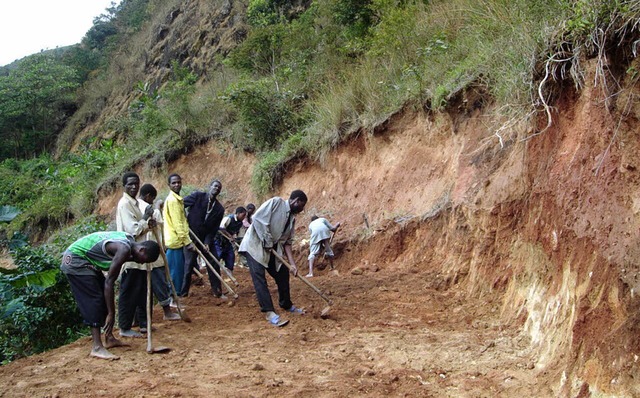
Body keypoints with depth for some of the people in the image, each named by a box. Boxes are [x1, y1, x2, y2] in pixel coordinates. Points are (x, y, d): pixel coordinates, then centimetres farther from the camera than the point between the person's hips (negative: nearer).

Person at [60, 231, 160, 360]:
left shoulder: (129, 240, 1)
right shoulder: (124, 249, -26)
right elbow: (109, 282, -26)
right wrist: (111, 314, -23)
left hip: (86, 261, 10)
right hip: (75, 261, -10)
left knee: (105, 298, 11)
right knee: (94, 300, -13)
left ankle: (109, 338, 17)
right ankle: (97, 347, -14)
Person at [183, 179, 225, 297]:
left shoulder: (219, 209, 1)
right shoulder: (197, 196, -8)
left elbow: (213, 229, -2)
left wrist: (207, 243, -14)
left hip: (206, 239, 4)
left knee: (214, 264, 5)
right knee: (189, 264, -1)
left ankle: (217, 291, 17)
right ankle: (183, 292, 9)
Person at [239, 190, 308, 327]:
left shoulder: (292, 218, 9)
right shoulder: (276, 202, -14)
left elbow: (287, 242, 8)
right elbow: (257, 219, -22)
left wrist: (292, 264, -3)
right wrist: (267, 242, -18)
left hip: (272, 249, 8)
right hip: (255, 245, -8)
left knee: (282, 274, 11)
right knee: (259, 276, -16)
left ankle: (287, 305, 28)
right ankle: (269, 312, -17)